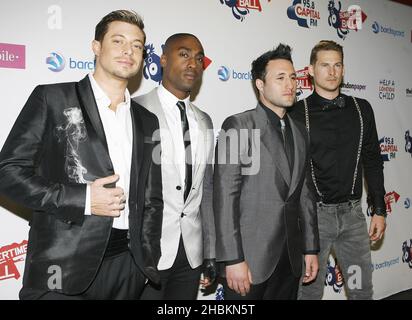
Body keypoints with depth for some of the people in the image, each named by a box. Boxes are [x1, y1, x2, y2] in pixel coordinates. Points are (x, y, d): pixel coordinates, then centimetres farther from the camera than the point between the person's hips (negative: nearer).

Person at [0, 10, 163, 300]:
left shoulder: (148, 121, 11)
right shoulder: (52, 99, -2)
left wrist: (149, 262, 6)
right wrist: (82, 199, -14)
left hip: (127, 264, 5)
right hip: (63, 266, -4)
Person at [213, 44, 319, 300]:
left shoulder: (300, 133, 12)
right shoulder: (238, 126, -9)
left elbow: (305, 194, 14)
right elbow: (225, 197, -14)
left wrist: (311, 248, 12)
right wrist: (233, 259, -17)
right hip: (250, 258, -5)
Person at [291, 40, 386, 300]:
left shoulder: (361, 109, 6)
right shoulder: (297, 113, -5)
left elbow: (373, 162, 11)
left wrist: (380, 210, 9)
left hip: (353, 213, 3)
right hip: (313, 213, -3)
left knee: (362, 289, 13)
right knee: (310, 290, 8)